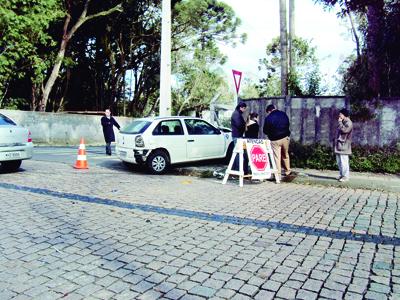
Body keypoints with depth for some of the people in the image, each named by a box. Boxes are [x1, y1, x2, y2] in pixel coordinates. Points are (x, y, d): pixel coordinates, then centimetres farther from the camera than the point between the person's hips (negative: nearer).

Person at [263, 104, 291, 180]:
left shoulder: (268, 118, -10)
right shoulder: (283, 114, 5)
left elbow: (265, 131, -4)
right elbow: (288, 124, 15)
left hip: (275, 140, -4)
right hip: (286, 137, 5)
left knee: (277, 157, 1)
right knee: (285, 155, 21)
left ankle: (278, 174, 1)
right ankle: (287, 170, 28)